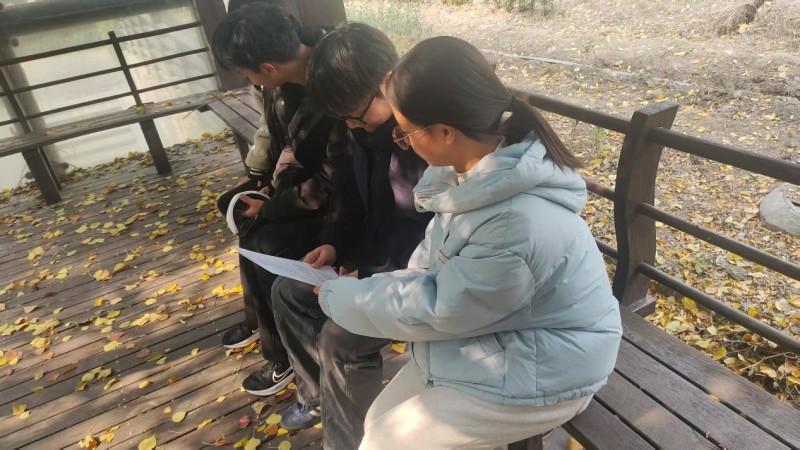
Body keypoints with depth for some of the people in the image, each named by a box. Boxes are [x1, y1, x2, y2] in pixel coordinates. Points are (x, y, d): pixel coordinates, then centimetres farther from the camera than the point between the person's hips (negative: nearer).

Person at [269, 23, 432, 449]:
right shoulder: (372, 125, -1)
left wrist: (370, 278, -23)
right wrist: (337, 246, -2)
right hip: (378, 256, 9)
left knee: (341, 336, -24)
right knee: (287, 292, 10)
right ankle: (318, 394, 30)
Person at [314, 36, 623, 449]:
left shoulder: (518, 223, -36)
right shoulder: (484, 168, -10)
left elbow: (437, 310, -22)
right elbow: (436, 257, 5)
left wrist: (339, 297, -9)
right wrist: (377, 289, -8)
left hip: (540, 368, -7)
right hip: (493, 334, 7)